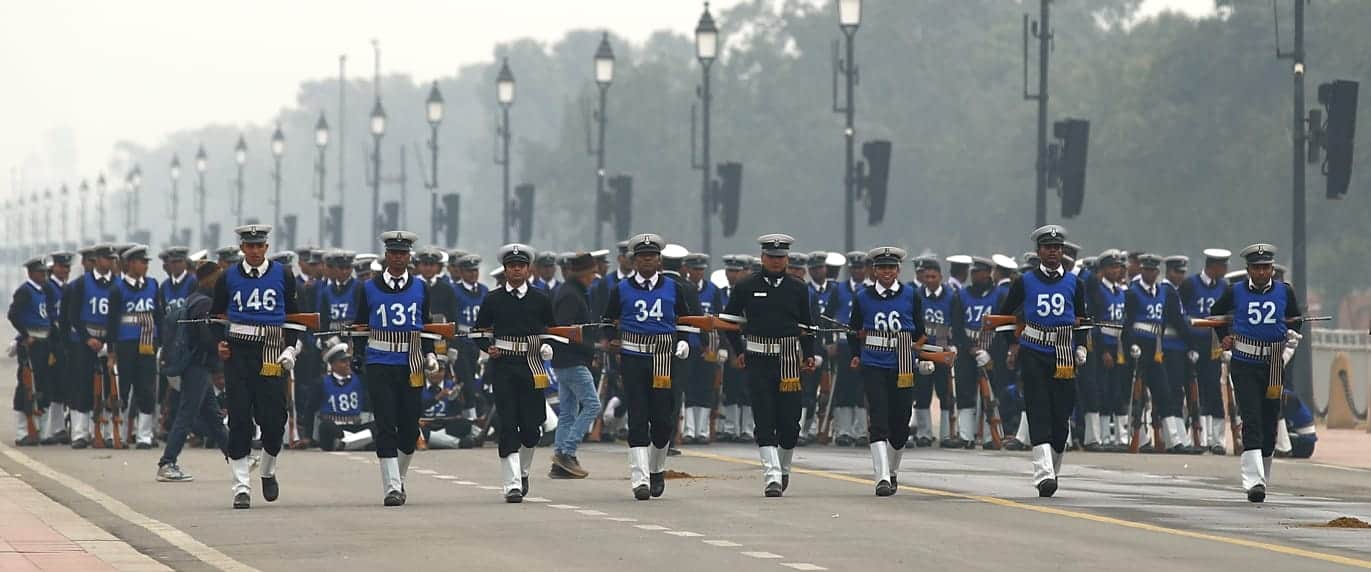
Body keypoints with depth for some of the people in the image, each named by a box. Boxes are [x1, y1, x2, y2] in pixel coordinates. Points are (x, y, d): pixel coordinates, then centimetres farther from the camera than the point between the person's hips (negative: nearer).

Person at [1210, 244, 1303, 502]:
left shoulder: (1285, 292, 4)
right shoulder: (1235, 292, 0)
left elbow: (1296, 324, 18)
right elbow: (1216, 313, 20)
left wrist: (1287, 353, 8)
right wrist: (1223, 338, 9)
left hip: (1273, 365, 3)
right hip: (1244, 365, -3)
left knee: (1270, 422, 9)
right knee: (1251, 420, -14)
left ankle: (1262, 477, 25)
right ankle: (1254, 481, -23)